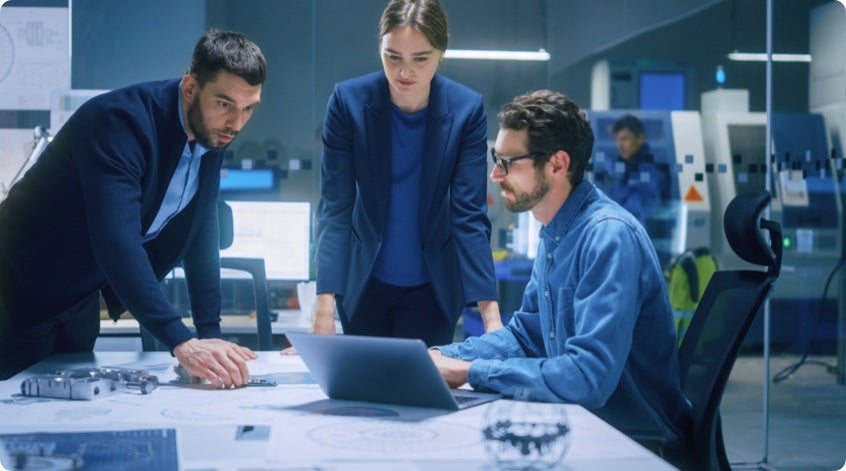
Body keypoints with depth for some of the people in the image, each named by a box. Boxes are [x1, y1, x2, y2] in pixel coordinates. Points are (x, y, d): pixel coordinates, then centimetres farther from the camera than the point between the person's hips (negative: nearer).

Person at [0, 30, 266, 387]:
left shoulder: (212, 132, -6)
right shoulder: (121, 120, -30)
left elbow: (200, 237, -1)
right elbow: (116, 242, -40)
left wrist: (210, 333, -8)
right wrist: (182, 343, -47)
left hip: (80, 298, 7)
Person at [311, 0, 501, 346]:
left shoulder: (467, 109, -14)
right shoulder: (348, 100, -15)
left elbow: (469, 214, -15)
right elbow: (335, 208, -15)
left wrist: (491, 314, -24)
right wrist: (325, 306, -24)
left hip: (432, 287, 0)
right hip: (364, 282, 1)